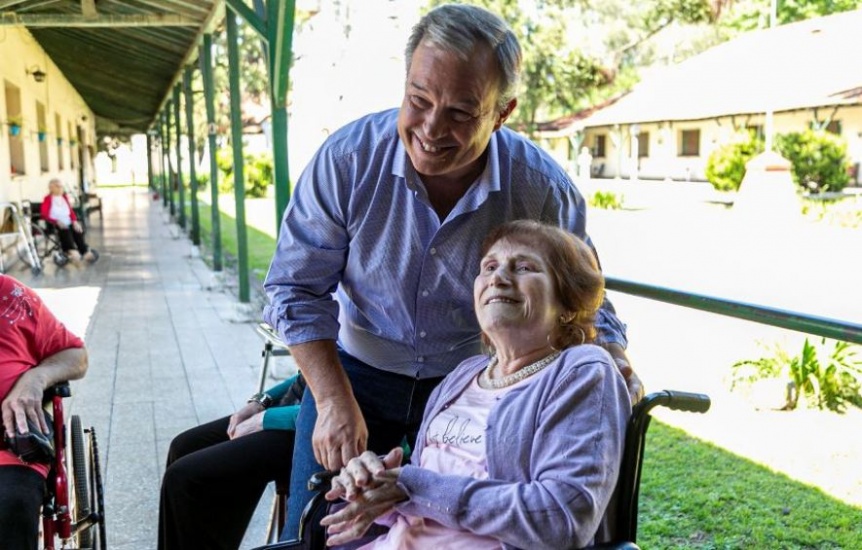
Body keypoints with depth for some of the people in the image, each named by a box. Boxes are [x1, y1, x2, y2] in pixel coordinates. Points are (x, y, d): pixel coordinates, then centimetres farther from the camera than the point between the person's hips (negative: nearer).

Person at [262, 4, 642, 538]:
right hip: (354, 370, 0)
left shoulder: (544, 189, -19)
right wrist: (334, 400, -19)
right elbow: (298, 288, -11)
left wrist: (617, 363, -23)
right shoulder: (349, 156, -21)